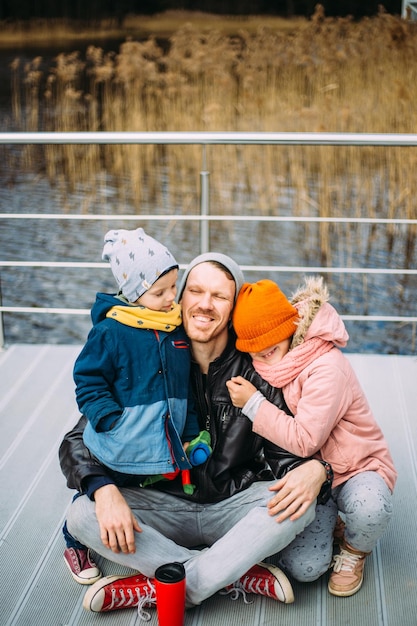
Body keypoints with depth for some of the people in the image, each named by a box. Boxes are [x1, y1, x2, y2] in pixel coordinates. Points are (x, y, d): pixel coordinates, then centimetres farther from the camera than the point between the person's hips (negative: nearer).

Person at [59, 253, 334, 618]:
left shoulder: (254, 371, -6)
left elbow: (284, 452, -4)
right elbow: (78, 440, -6)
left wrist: (315, 470, -29)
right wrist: (104, 489, -27)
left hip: (236, 508, 0)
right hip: (167, 504, 1)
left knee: (298, 505, -30)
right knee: (83, 515, -24)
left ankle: (158, 589, -25)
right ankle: (239, 575, -23)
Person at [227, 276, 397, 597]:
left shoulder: (327, 368, -25)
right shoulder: (274, 365, -2)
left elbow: (304, 440, -29)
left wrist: (253, 402, -26)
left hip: (358, 468, -5)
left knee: (369, 508, -38)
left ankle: (355, 550, -4)